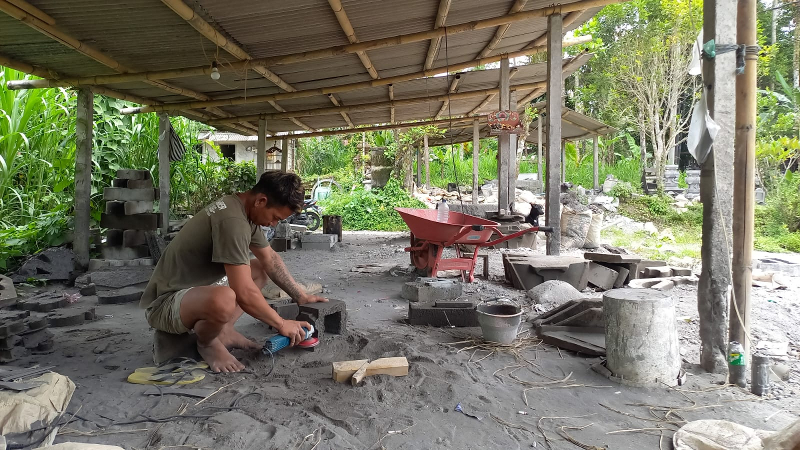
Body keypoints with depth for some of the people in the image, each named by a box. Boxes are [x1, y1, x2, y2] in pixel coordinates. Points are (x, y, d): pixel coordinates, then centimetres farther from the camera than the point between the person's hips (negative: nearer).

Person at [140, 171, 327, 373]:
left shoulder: (245, 210, 0)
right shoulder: (232, 221, -30)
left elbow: (270, 259, 11)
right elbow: (244, 294, -31)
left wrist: (301, 296, 8)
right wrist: (282, 325, -17)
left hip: (196, 288, 10)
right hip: (165, 302, -10)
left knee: (261, 270, 15)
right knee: (224, 300, -40)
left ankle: (224, 331, 5)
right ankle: (206, 342, -6)